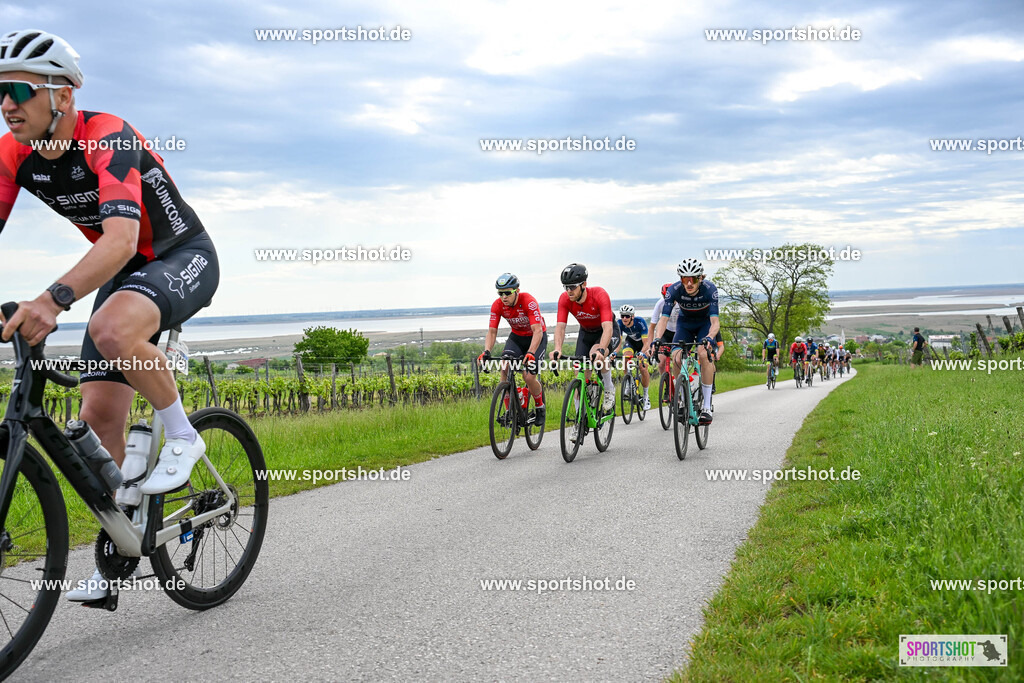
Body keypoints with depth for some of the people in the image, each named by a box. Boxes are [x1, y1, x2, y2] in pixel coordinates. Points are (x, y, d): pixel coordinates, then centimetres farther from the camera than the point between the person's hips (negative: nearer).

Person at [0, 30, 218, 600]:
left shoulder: (108, 138, -28)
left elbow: (121, 238, -43)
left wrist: (53, 300, -57)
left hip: (183, 256, -7)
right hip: (123, 271, 7)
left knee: (111, 328, -38)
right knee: (99, 414, -3)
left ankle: (182, 437, -14)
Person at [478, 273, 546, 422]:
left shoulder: (528, 301, -31)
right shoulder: (497, 305, -18)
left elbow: (537, 331, -38)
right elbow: (492, 332, -16)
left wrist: (530, 353, -51)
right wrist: (486, 351, -35)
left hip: (536, 337, -4)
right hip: (516, 337, 4)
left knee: (528, 376, -19)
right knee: (504, 368, -20)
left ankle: (540, 408, 10)